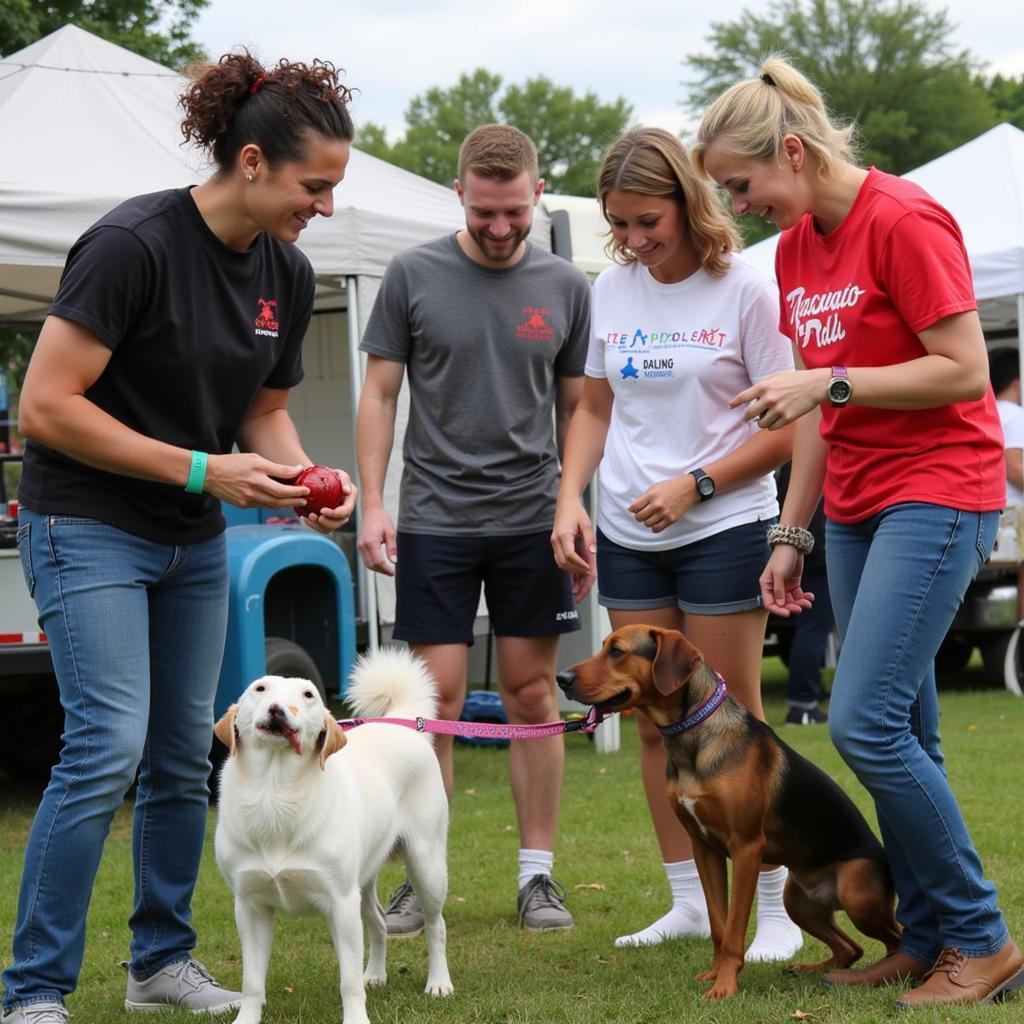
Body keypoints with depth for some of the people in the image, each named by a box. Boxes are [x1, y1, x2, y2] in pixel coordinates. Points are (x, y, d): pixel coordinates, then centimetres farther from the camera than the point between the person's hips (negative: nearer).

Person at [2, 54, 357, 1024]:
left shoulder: (287, 272, 1)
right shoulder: (133, 243, -22)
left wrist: (304, 476, -7)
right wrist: (202, 469, -23)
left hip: (194, 541, 8)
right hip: (88, 525, -7)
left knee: (185, 753, 10)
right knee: (109, 742, -17)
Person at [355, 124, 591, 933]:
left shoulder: (566, 288, 5)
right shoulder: (414, 277, 0)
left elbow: (576, 409, 11)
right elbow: (379, 395, 4)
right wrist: (373, 503, -4)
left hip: (532, 520, 1)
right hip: (435, 520, -1)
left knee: (533, 693, 5)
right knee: (437, 699, -1)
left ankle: (538, 874, 12)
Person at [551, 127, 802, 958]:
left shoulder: (743, 290, -8)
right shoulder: (612, 291, 7)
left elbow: (784, 427, -9)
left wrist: (695, 485, -17)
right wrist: (570, 498, 3)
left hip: (724, 528, -5)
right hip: (627, 537, 5)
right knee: (656, 725, 8)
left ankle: (776, 908, 6)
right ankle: (690, 902, 16)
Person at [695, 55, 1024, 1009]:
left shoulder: (904, 221, -14)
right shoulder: (794, 248, 11)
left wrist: (827, 382, -20)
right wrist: (791, 534, 13)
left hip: (936, 493, -8)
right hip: (855, 505, 8)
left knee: (865, 724, -14)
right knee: (900, 735, 7)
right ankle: (924, 937, 14)